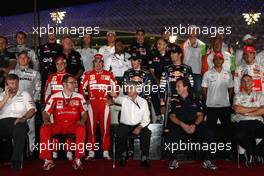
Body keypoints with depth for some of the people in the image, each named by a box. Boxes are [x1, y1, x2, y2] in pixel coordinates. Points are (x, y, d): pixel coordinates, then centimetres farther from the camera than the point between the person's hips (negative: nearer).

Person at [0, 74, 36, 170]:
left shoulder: (24, 94, 19)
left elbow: (32, 110, 5)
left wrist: (24, 118, -14)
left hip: (18, 121, -1)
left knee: (20, 129, -38)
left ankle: (16, 161, -36)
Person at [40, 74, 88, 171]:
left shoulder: (79, 97, 9)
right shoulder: (54, 97, 8)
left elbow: (84, 113, 8)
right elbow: (46, 112, 8)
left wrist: (82, 121, -13)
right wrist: (46, 120, -13)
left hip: (73, 125, -1)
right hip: (58, 125, 1)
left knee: (81, 128, -35)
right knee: (44, 129, -28)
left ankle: (78, 159, -23)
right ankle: (48, 160, -18)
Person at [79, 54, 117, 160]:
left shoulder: (109, 75, 8)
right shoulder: (88, 75, 7)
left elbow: (115, 88, 14)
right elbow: (81, 88, 11)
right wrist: (85, 100, 6)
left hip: (104, 104, 0)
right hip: (92, 104, 0)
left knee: (105, 128, 1)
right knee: (91, 128, 2)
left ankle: (106, 152, 7)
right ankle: (91, 152, 8)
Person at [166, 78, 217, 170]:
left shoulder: (195, 100, 15)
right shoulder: (174, 101, 13)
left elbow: (200, 115, 7)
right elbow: (172, 116, 3)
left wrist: (195, 125, -15)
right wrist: (182, 124, -15)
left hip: (194, 126, 1)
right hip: (179, 126, -1)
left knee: (209, 133, -26)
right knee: (171, 135, -33)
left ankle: (207, 160, -12)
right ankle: (173, 160, -13)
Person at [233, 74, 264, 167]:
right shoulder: (238, 95, 18)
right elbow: (237, 109, -3)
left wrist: (247, 113, -4)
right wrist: (255, 108, 1)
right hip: (243, 123, -1)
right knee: (239, 136, -37)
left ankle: (251, 153, -6)